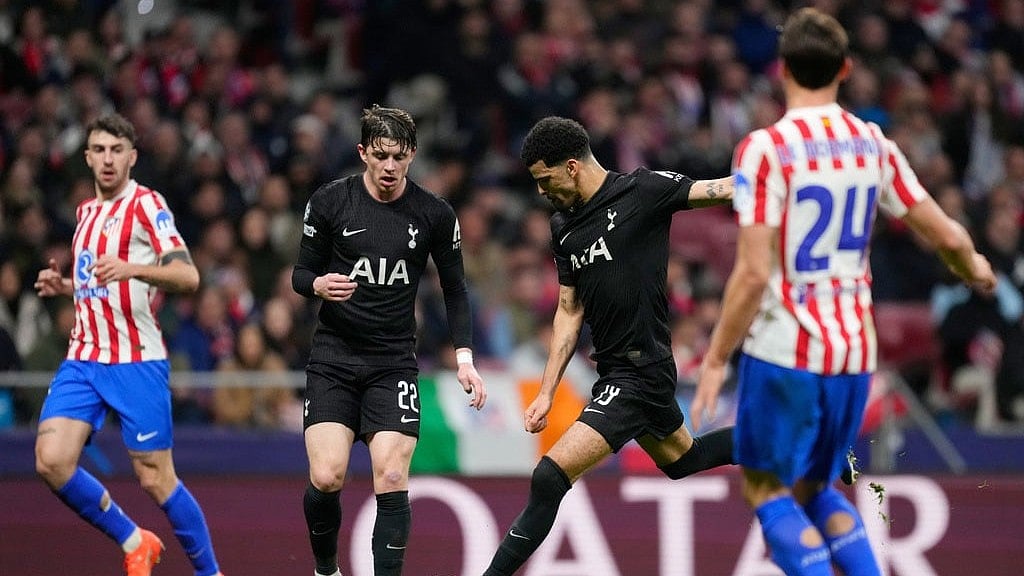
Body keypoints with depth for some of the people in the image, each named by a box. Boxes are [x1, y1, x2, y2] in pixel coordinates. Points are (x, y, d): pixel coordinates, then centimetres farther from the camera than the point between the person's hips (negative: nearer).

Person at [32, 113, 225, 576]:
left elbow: (188, 276, -18)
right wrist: (64, 285, 12)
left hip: (137, 361, -6)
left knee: (155, 478, -5)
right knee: (52, 461, -11)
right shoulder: (87, 211, 17)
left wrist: (132, 268, -34)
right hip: (82, 359, 6)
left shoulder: (146, 204, -6)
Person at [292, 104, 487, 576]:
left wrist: (464, 357, -1)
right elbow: (301, 273, 4)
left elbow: (454, 290, 9)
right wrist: (319, 284, -20)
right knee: (326, 479, -11)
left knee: (392, 481, -12)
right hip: (333, 357, 0)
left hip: (393, 362, 0)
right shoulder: (329, 201, -4)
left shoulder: (435, 215, -2)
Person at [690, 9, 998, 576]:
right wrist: (975, 270, 32)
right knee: (814, 489, 20)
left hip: (784, 348, -5)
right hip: (856, 350, 5)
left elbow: (754, 273, -17)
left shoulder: (765, 148, -12)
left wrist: (715, 359, -8)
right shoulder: (873, 145, 4)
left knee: (766, 487, 7)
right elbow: (947, 236, 9)